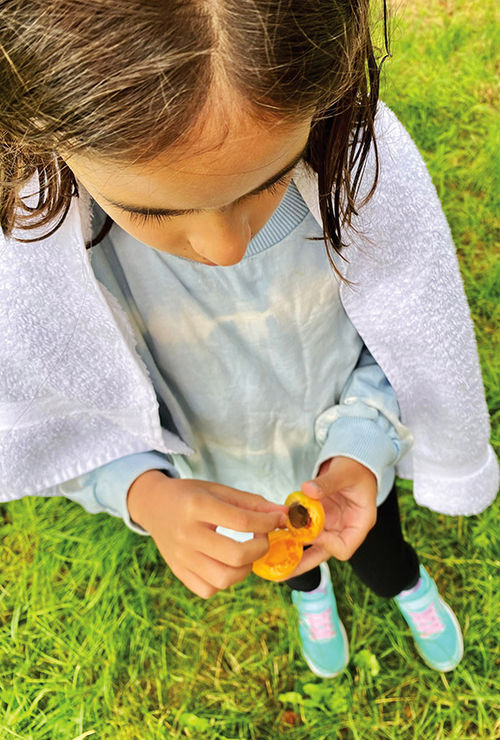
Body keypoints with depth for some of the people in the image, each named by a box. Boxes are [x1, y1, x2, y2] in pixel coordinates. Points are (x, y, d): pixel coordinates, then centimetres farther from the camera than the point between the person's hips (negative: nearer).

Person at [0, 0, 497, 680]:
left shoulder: (361, 154, -33)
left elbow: (408, 338, -16)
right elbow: (75, 419, -19)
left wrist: (365, 447, -32)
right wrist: (147, 496, -38)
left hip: (354, 455, 0)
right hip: (222, 481, 1)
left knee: (378, 553, 32)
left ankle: (410, 586, 72)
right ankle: (310, 588, 74)